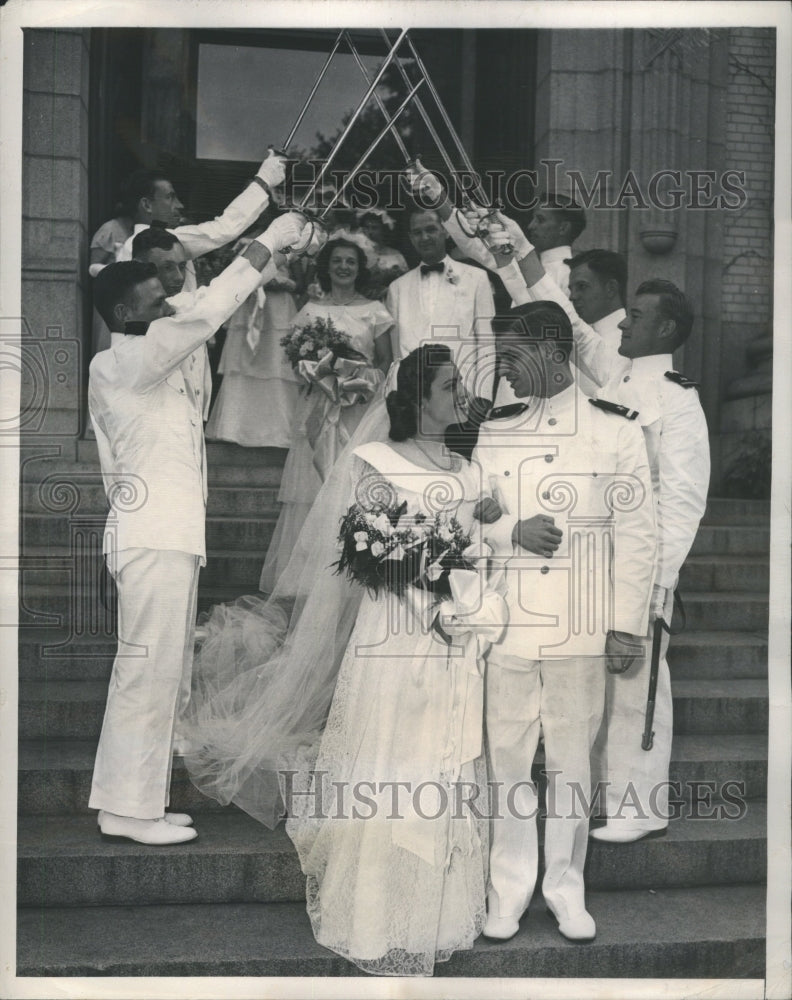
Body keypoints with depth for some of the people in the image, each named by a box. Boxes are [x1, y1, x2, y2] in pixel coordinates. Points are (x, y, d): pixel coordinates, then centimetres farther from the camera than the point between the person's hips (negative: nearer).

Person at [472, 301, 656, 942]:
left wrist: (627, 625, -3)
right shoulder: (494, 436, 10)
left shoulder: (618, 434, 3)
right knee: (508, 761, 6)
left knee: (572, 764, 6)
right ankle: (509, 891, 19)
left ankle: (566, 890, 22)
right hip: (508, 624, 2)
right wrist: (513, 531, -10)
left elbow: (636, 534, 1)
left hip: (581, 629, -2)